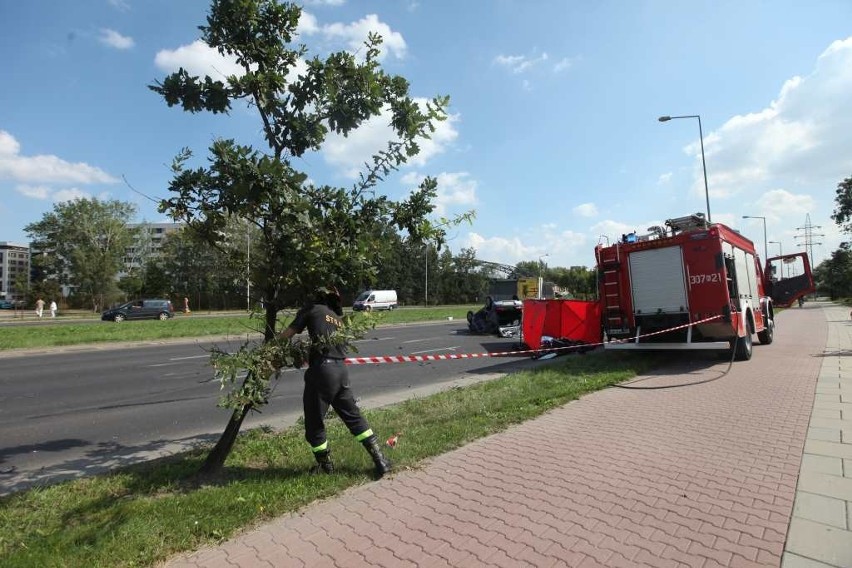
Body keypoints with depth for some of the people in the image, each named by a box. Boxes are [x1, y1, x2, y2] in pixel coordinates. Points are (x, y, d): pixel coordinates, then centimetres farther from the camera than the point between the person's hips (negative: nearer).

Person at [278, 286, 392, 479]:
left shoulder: (312, 309, 7)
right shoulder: (338, 318, 25)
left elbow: (288, 334, 4)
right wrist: (306, 355, 33)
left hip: (322, 370, -6)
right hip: (341, 370, 6)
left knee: (314, 423, 13)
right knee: (354, 417, 17)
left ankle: (326, 466, 30)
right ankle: (381, 461, 18)